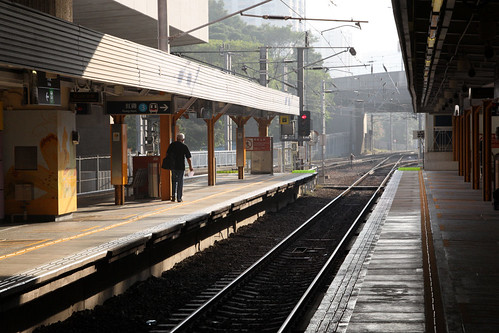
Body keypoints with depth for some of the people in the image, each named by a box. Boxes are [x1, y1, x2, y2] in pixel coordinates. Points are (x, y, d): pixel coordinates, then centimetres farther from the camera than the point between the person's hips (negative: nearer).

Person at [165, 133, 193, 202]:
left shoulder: (172, 144, 4)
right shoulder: (185, 146, -3)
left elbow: (167, 154, 3)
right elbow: (188, 158, -2)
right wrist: (190, 167, 9)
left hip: (173, 166, 2)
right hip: (181, 167, -2)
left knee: (174, 181, 17)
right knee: (180, 182, 5)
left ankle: (173, 195, 4)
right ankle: (179, 198, 6)